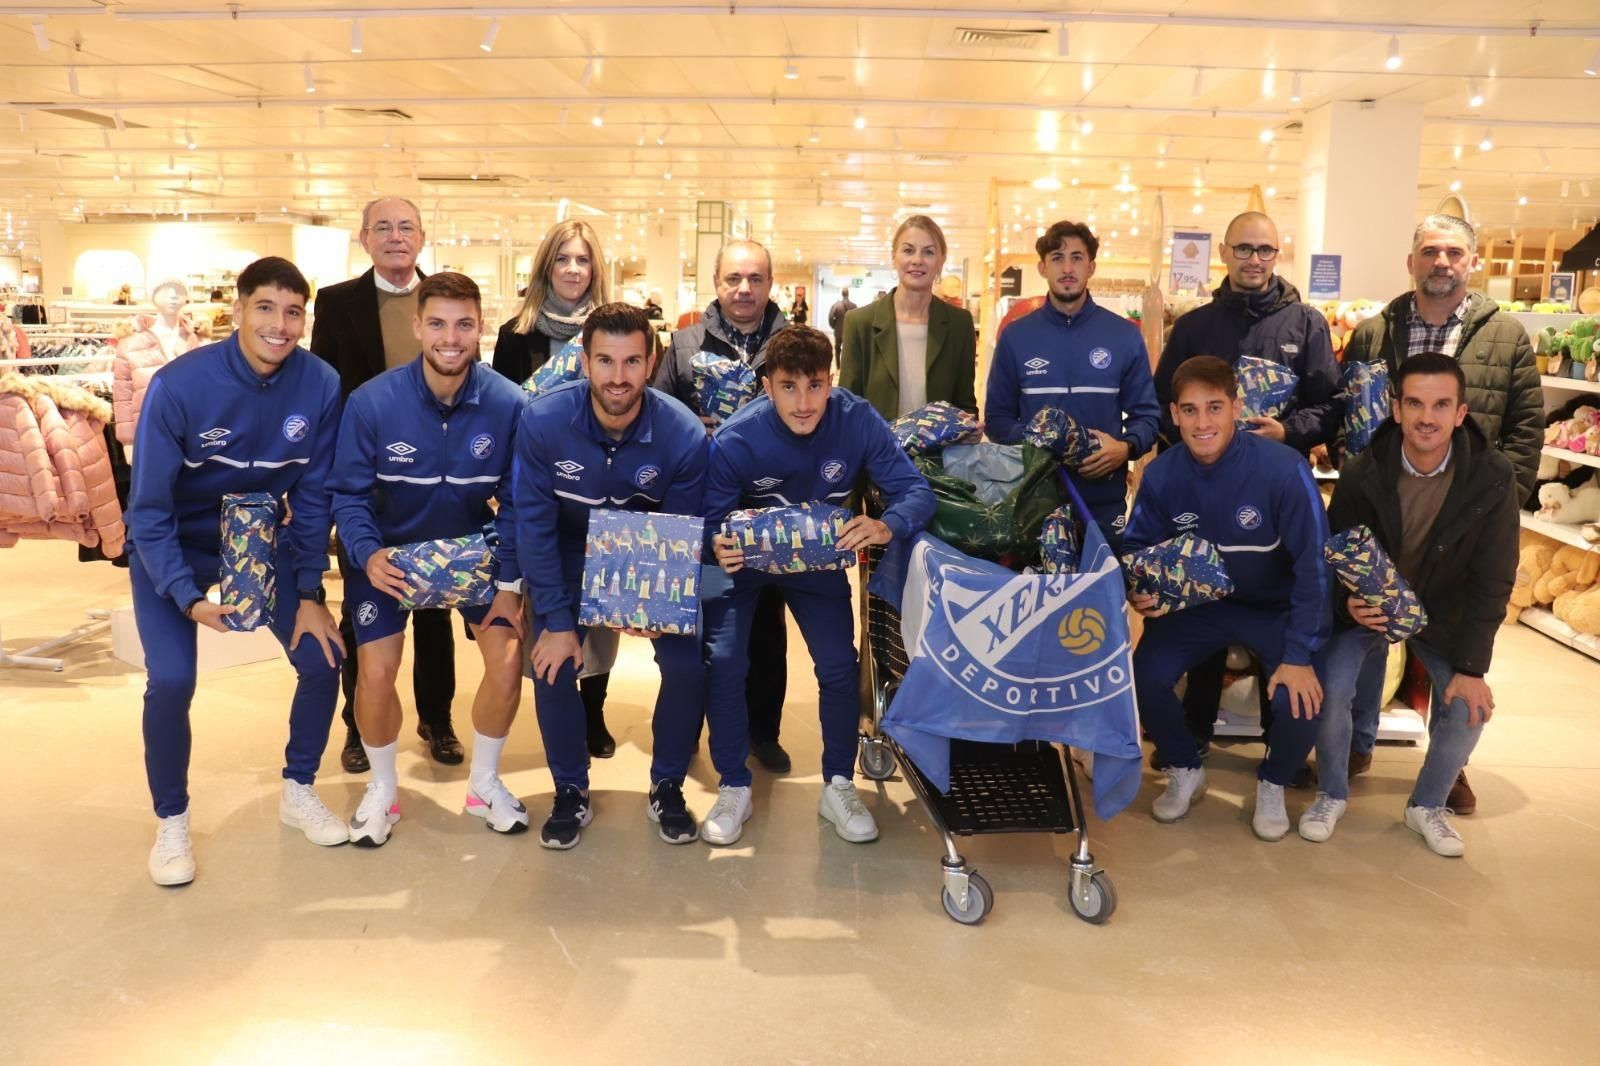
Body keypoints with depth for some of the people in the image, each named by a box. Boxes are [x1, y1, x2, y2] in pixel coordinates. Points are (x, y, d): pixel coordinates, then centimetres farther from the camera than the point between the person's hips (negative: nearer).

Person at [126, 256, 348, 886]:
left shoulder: (320, 385, -20)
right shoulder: (179, 385, -28)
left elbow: (312, 496, -9)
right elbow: (149, 507, -21)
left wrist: (310, 593, -10)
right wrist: (188, 596, -31)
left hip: (260, 542, 3)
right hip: (172, 548, -3)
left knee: (323, 659, -5)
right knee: (171, 680, -17)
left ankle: (298, 792, 20)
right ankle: (171, 823, 8)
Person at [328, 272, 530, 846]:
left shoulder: (509, 403, -21)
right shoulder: (372, 402, -23)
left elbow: (516, 500, -11)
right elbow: (348, 493, -14)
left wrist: (509, 582, -16)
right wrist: (367, 553, -32)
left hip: (475, 547, 1)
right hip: (389, 551, -1)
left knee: (507, 660, -11)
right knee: (376, 673, -9)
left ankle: (484, 782, 17)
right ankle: (382, 788, 20)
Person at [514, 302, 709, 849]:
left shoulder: (684, 433, -27)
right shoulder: (543, 420, -27)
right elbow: (534, 524, -19)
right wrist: (556, 620, -19)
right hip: (571, 554, 0)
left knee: (687, 665, -13)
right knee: (553, 665, -13)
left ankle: (667, 787, 12)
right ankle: (571, 792, 12)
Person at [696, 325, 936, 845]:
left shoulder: (858, 422, -27)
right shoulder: (735, 441, -30)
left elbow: (916, 490, -27)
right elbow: (711, 521, -23)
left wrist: (886, 525, -49)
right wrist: (718, 548, -47)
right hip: (745, 555, -1)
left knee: (839, 666, -6)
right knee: (724, 662, -14)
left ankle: (838, 787, 16)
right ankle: (734, 789, 7)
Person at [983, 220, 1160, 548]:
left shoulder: (1125, 335, 4)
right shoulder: (1016, 337, 4)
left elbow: (1146, 415, 6)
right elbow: (997, 419, 4)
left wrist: (1125, 447, -16)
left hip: (1104, 504, 0)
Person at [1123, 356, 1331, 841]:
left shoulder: (1283, 470, -26)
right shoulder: (1160, 475, -15)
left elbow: (1314, 564, -21)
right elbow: (1137, 545, 1)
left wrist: (1300, 655, -23)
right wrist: (1138, 588, -22)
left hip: (1277, 607, -2)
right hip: (1199, 601, 3)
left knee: (1300, 702, -24)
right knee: (1146, 676, -21)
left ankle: (1273, 784, 13)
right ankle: (1185, 770, 12)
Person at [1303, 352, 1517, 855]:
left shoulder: (1493, 478, -20)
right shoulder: (1361, 473, -21)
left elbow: (1492, 580, -15)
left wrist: (1472, 666, -17)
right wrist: (1350, 603, -33)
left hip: (1445, 613, 1)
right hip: (1367, 605, -1)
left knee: (1468, 707, -13)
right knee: (1330, 689, -20)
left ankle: (1428, 805, 16)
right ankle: (1332, 794, 8)